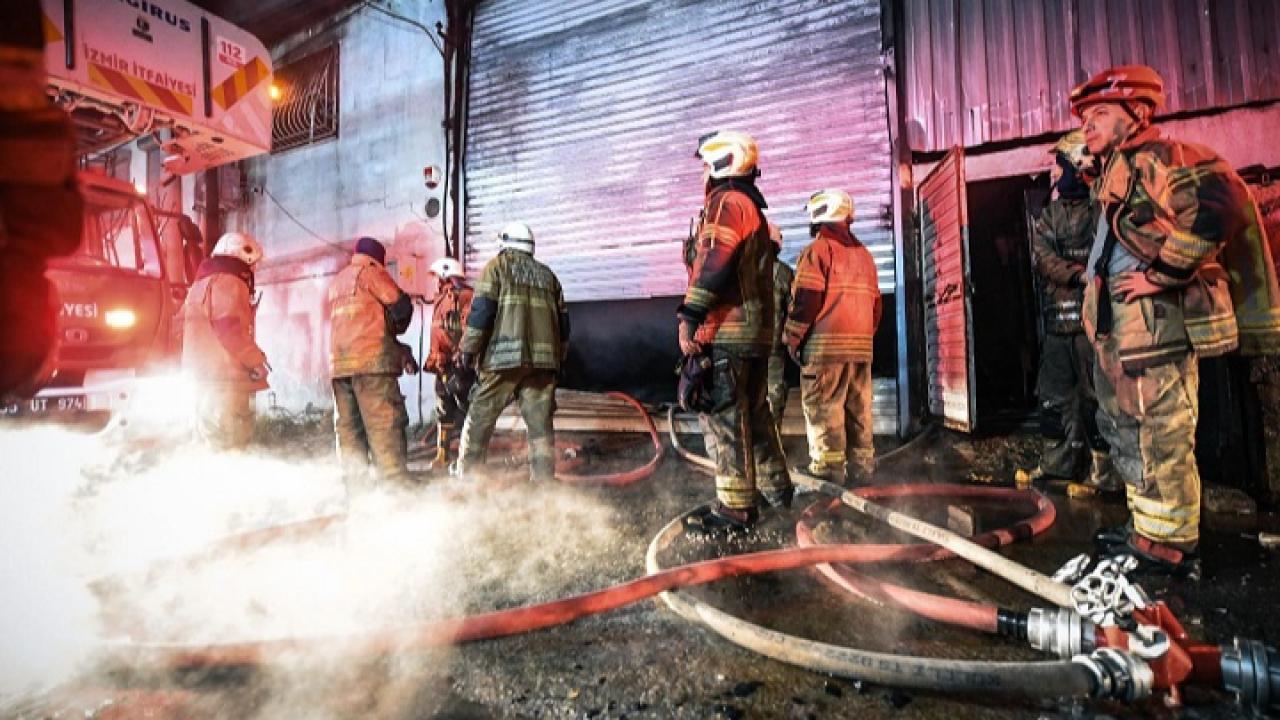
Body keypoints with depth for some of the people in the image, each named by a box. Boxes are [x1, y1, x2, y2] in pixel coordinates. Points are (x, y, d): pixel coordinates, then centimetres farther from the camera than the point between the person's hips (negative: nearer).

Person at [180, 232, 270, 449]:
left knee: (209, 430, 16)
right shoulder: (229, 281, -9)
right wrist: (255, 359, -13)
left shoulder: (203, 282, 24)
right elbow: (230, 328, -20)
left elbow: (185, 323, 26)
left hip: (205, 368, 10)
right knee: (230, 439, -12)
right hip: (225, 373, -10)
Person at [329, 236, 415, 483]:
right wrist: (396, 327, 18)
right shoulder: (369, 271, 3)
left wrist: (399, 350, 21)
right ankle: (396, 482, -16)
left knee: (349, 427, 5)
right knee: (385, 425, -11)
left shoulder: (337, 282, 26)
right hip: (371, 359, -8)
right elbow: (401, 305, -4)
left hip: (338, 363, 8)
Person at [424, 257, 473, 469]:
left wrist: (462, 356, -21)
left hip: (457, 364, -9)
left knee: (463, 408, -6)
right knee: (443, 410, 12)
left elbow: (470, 328, -17)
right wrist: (434, 359, 19)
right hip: (442, 365, 9)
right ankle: (442, 454, 20)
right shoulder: (442, 299, 20)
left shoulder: (464, 296, -7)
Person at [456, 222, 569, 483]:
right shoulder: (547, 274, 21)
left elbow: (482, 309, -4)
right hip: (543, 360, 4)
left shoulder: (497, 265, 8)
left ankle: (468, 479, 6)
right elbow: (563, 321, 18)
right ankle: (544, 484, 6)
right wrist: (558, 358, 23)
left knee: (479, 420, 5)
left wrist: (469, 348, 0)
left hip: (504, 357, -4)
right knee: (541, 425, 6)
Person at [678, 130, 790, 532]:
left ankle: (736, 508, -1)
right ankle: (775, 488, 30)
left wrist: (689, 317, -23)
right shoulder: (753, 207, 25)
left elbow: (714, 263, -21)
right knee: (755, 412, 18)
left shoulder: (727, 202, -6)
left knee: (727, 417, -7)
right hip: (757, 330, 10)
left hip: (726, 330, -10)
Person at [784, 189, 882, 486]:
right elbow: (875, 303, 19)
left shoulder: (818, 250, -5)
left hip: (826, 344, -8)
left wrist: (793, 339, -6)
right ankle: (861, 464, 17)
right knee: (858, 408, 11)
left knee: (822, 407, -4)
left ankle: (828, 468, -4)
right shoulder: (863, 254, 20)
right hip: (861, 344, 8)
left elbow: (806, 300, -13)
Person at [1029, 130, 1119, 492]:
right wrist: (1080, 275, -16)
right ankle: (1058, 463, 22)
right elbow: (1044, 258, 0)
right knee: (1054, 393, 11)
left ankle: (1106, 469, 5)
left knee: (1095, 395, -5)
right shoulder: (1048, 216, 15)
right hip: (1057, 319, 6)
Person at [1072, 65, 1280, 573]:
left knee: (1161, 438, -2)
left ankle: (1170, 546, 11)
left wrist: (1162, 273, -22)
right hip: (1116, 329, 10)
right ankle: (1145, 529, 31)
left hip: (1155, 325, -10)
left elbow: (1222, 202, -25)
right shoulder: (1116, 171, 19)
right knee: (1125, 432, 18)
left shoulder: (1157, 156, -9)